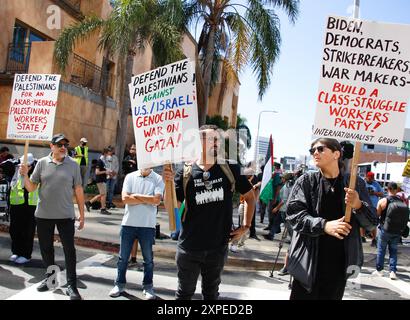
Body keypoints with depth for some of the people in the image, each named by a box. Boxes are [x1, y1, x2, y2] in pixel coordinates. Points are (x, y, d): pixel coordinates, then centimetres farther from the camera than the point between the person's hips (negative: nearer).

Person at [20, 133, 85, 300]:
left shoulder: (73, 165, -1)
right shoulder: (42, 163, 1)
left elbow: (78, 190, 2)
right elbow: (31, 188, 2)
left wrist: (82, 214, 1)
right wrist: (25, 175, -17)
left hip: (66, 215, -2)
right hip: (43, 215, 2)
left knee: (69, 249, -1)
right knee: (46, 248, 15)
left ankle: (71, 285, 7)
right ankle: (50, 277, 34)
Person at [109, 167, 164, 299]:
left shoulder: (158, 179, -2)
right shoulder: (130, 177, 2)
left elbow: (157, 200, -16)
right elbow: (125, 198, -9)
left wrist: (136, 195, -10)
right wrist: (148, 199, -12)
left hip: (147, 225, -1)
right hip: (128, 224, 1)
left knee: (148, 258, 10)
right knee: (123, 257, 12)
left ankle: (148, 286, 25)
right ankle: (120, 284, 28)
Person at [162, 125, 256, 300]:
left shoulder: (230, 169, -5)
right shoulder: (185, 172, -7)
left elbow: (250, 196, 7)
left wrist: (246, 226, 3)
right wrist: (169, 183, -22)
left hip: (218, 247, 1)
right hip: (189, 247, -1)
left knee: (211, 293, 20)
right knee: (184, 293, 16)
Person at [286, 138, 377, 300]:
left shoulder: (355, 184, 2)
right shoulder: (305, 181, -2)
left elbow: (372, 222, 2)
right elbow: (294, 214, -11)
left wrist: (358, 205, -18)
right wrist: (324, 225, -25)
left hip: (339, 263, 2)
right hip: (308, 262, -1)